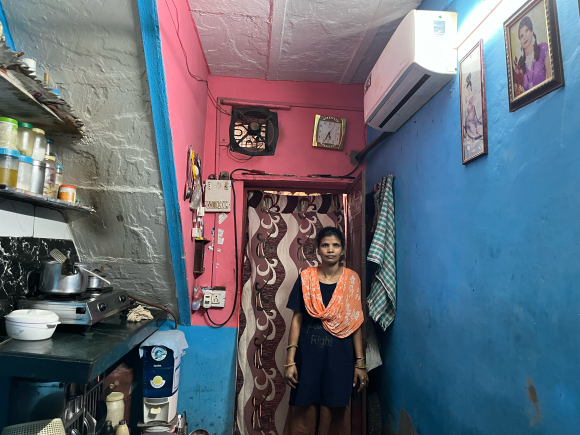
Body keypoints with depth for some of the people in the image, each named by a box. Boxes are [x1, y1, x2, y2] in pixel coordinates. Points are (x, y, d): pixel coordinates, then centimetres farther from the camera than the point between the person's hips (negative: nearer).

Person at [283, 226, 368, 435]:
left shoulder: (351, 279, -1)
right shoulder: (306, 278, -2)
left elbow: (355, 324, 1)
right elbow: (297, 320, -1)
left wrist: (360, 362, -1)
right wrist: (290, 360, -5)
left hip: (339, 357, 0)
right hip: (309, 355, 0)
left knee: (335, 415, 9)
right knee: (303, 416, 6)